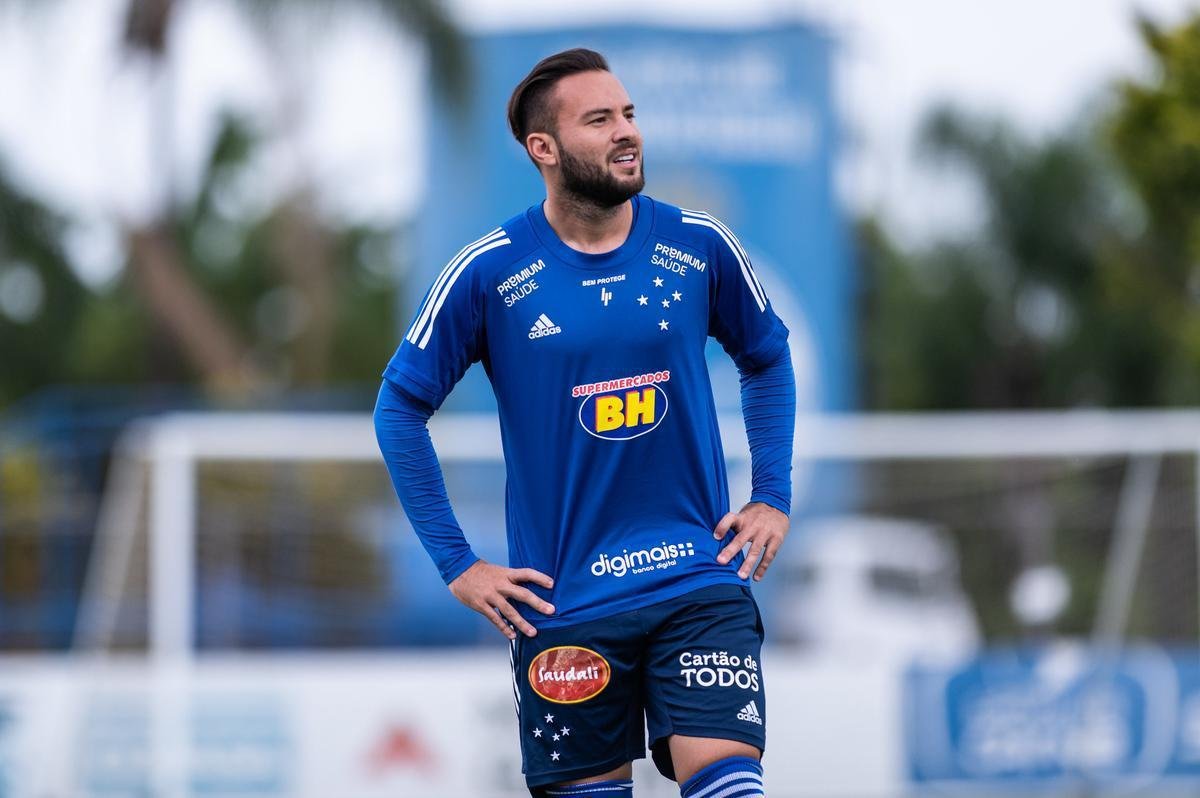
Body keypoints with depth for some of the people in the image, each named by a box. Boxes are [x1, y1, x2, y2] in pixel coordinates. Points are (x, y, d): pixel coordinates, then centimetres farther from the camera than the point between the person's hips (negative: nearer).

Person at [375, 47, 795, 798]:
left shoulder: (699, 246, 0)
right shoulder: (490, 272, -6)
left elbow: (768, 358, 18)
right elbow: (401, 406, 3)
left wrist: (773, 497, 8)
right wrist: (456, 563, 0)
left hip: (700, 585, 1)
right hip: (564, 605, -1)